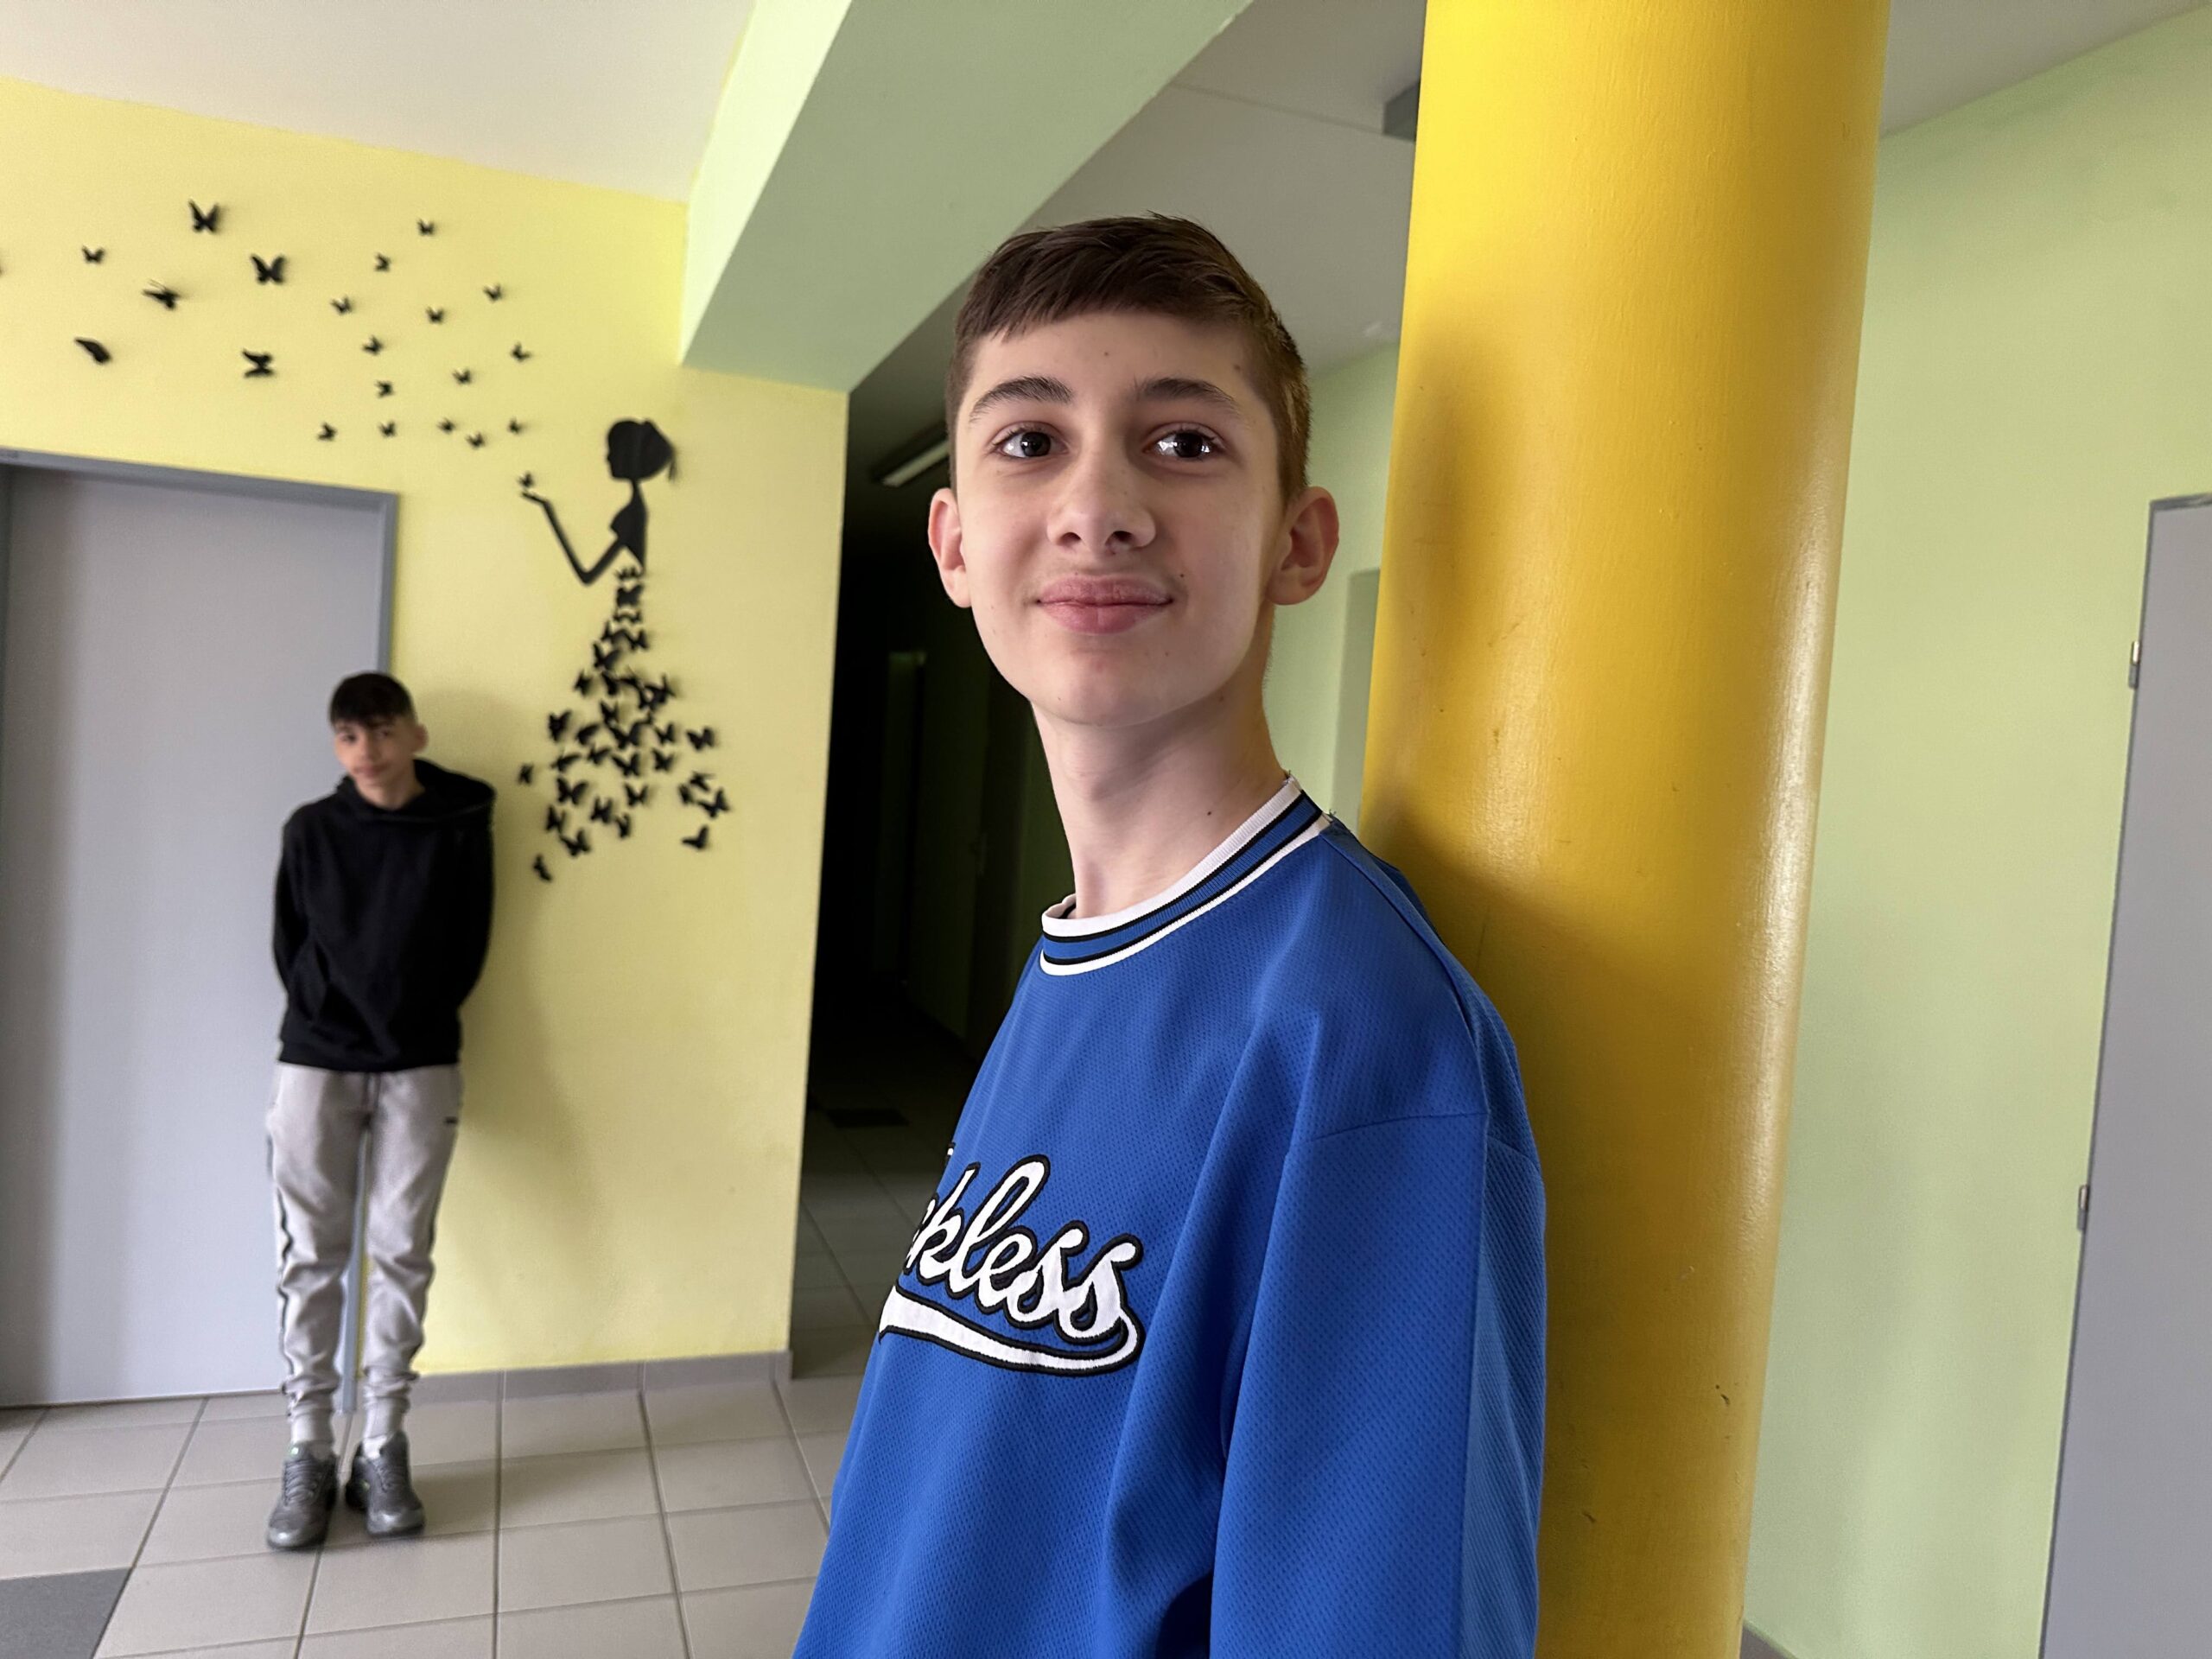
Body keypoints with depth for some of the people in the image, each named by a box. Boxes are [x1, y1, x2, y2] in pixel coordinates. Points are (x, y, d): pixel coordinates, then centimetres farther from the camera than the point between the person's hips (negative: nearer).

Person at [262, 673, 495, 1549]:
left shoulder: (461, 826, -1)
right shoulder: (311, 829, 3)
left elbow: (467, 947, 0)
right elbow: (290, 946, 6)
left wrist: (410, 1025, -4)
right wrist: (334, 1016, -4)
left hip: (421, 1066, -1)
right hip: (315, 1060, 1)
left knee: (402, 1254, 3)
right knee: (310, 1257, 2)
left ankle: (383, 1447, 13)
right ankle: (308, 1451, 12)